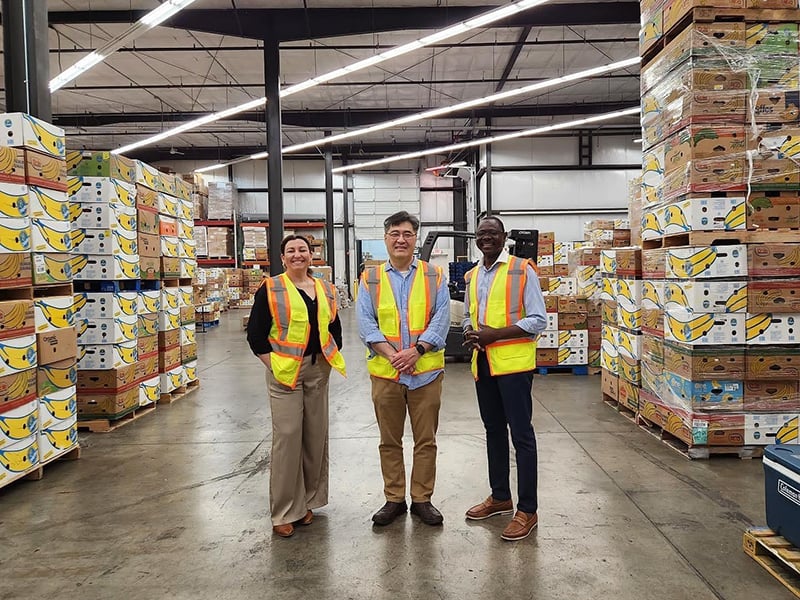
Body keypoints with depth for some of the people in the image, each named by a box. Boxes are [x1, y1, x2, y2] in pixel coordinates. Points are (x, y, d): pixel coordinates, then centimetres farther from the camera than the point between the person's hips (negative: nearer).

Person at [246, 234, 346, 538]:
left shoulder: (326, 290, 10)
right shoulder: (270, 289, -3)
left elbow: (335, 329, 18)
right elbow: (255, 334, -4)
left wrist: (329, 360, 8)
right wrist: (273, 365, -9)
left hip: (318, 370, 5)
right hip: (284, 373, -4)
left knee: (316, 435, 9)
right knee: (287, 437, -4)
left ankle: (307, 501, 26)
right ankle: (284, 511, 9)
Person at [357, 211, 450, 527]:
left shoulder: (434, 275, 5)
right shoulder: (370, 278, 5)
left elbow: (441, 318, -3)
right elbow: (365, 322, -3)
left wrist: (416, 350, -16)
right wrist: (391, 354, -15)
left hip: (426, 370, 0)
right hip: (385, 371, 1)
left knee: (426, 439, 8)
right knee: (390, 440, 11)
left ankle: (422, 499, 23)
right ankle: (394, 499, 25)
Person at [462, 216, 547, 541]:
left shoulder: (522, 270, -7)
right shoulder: (472, 275, 12)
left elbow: (538, 320, -11)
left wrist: (494, 334, -18)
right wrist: (469, 332, -1)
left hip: (513, 362, -7)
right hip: (482, 363, 7)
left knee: (521, 435, 0)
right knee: (493, 431, 18)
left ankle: (527, 510, 12)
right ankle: (500, 497, 34)